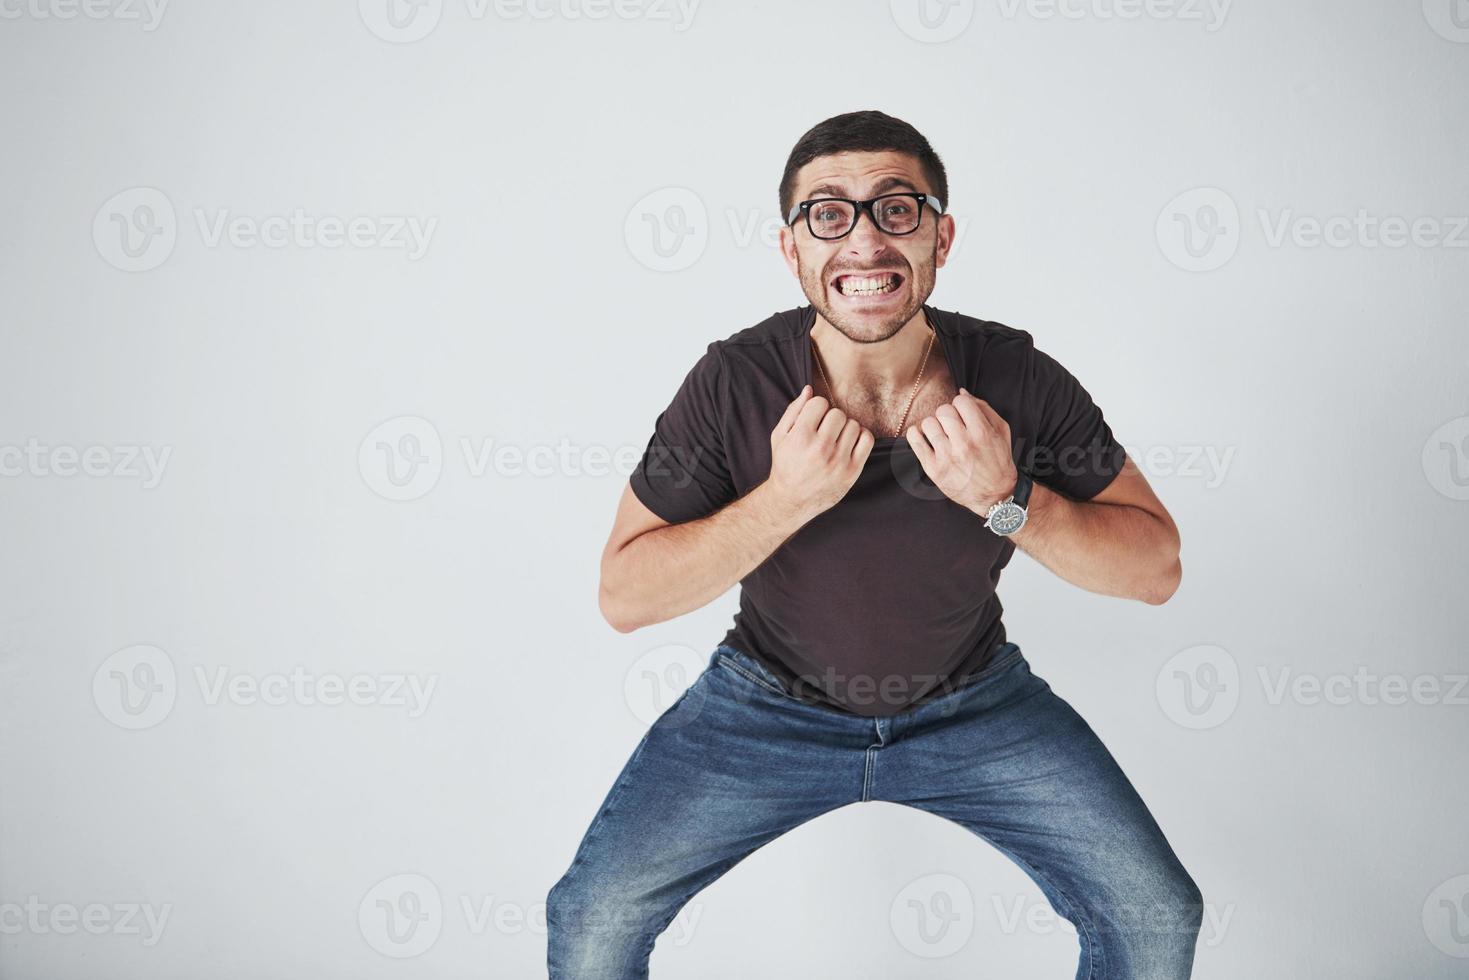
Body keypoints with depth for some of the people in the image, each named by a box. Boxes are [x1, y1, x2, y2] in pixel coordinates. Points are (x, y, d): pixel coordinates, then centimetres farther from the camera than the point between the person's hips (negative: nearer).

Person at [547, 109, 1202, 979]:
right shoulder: (733, 383, -21)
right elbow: (625, 596, -17)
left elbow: (1157, 568, -11)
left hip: (972, 702, 1)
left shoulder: (1019, 380, -18)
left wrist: (1007, 501, -29)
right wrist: (786, 499, -31)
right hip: (773, 701, 0)